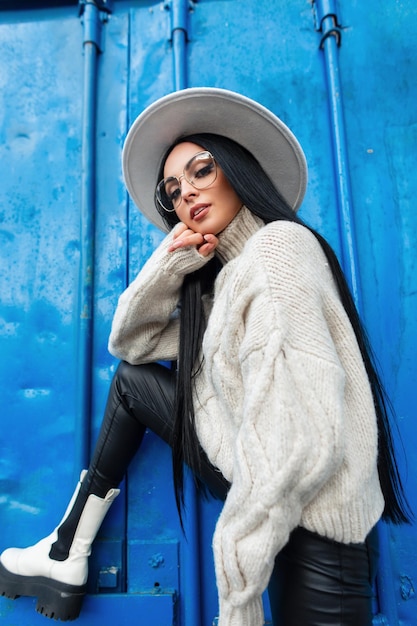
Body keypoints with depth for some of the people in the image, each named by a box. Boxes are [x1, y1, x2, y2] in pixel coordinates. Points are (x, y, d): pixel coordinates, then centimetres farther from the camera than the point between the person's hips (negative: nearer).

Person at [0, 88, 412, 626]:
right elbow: (129, 342, 12)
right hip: (257, 493, 8)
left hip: (306, 522, -8)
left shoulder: (276, 244, -18)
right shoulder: (220, 275, 9)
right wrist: (168, 264, -4)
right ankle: (66, 557, 15)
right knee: (131, 379, 11)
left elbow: (299, 437, -28)